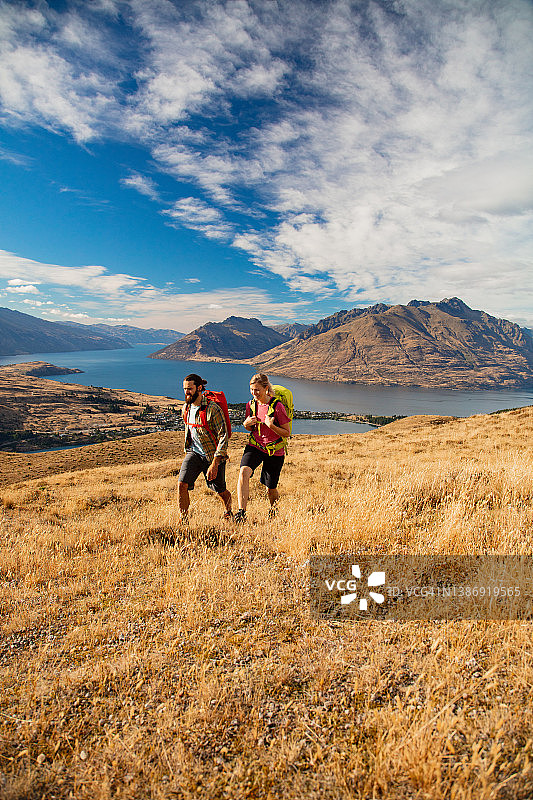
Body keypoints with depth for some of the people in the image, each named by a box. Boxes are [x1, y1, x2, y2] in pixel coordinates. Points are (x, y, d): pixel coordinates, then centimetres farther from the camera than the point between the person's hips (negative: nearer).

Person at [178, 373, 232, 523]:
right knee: (182, 484, -14)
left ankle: (228, 512, 41)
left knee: (221, 491, 10)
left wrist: (215, 463, -26)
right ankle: (184, 521, -1)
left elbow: (223, 436, -22)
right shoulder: (186, 408, 2)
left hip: (213, 455, -5)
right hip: (194, 453, 5)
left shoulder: (213, 409, -20)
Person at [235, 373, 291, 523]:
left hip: (274, 451, -3)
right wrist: (246, 424, -9)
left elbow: (287, 433, -11)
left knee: (271, 489, 9)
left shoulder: (277, 406, -16)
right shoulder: (251, 405, 0)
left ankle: (273, 511, 41)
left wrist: (271, 425, -26)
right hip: (255, 446, 3)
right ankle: (241, 512, -26)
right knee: (244, 472, -27)